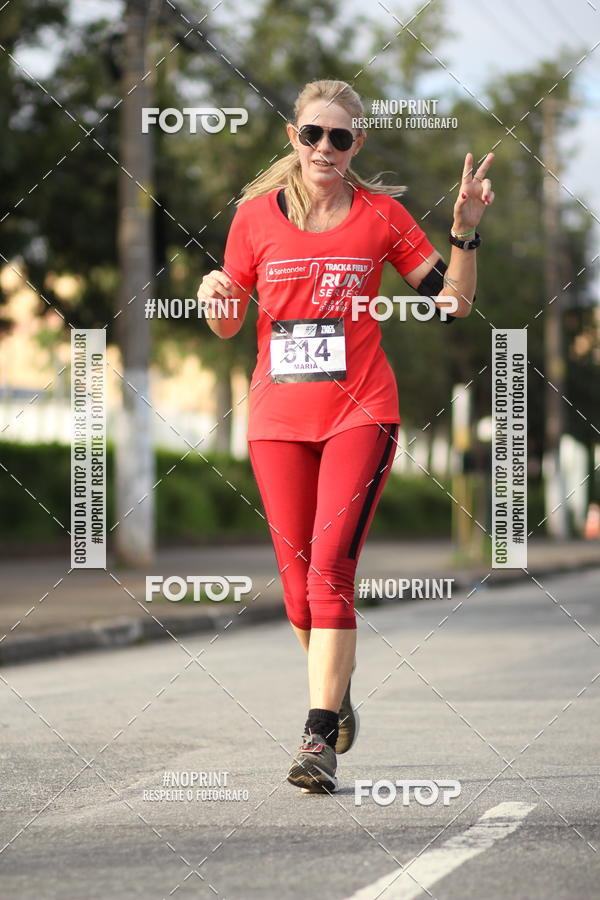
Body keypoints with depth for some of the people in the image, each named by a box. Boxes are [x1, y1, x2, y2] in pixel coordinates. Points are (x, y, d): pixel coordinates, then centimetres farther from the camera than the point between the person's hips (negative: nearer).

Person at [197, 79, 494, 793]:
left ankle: (320, 741, -18)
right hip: (277, 416, 2)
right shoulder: (256, 214, 5)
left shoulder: (381, 214, 3)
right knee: (298, 580, 5)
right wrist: (214, 297, -11)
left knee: (330, 570, -15)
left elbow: (454, 300, 7)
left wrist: (466, 229, -7)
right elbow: (227, 327, 11)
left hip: (360, 412, -2)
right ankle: (335, 699, 31)